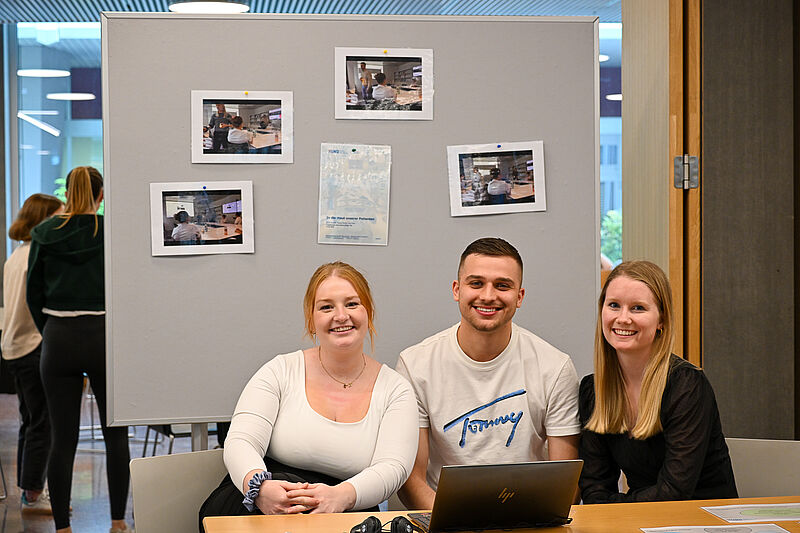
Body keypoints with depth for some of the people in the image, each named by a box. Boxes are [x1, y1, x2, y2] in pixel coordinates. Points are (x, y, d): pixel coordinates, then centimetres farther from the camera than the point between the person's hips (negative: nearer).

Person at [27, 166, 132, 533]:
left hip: (58, 338, 2)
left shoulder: (44, 233, 2)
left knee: (62, 439, 5)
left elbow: (34, 294, 4)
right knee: (115, 435, 10)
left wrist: (50, 334, 14)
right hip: (103, 336, -2)